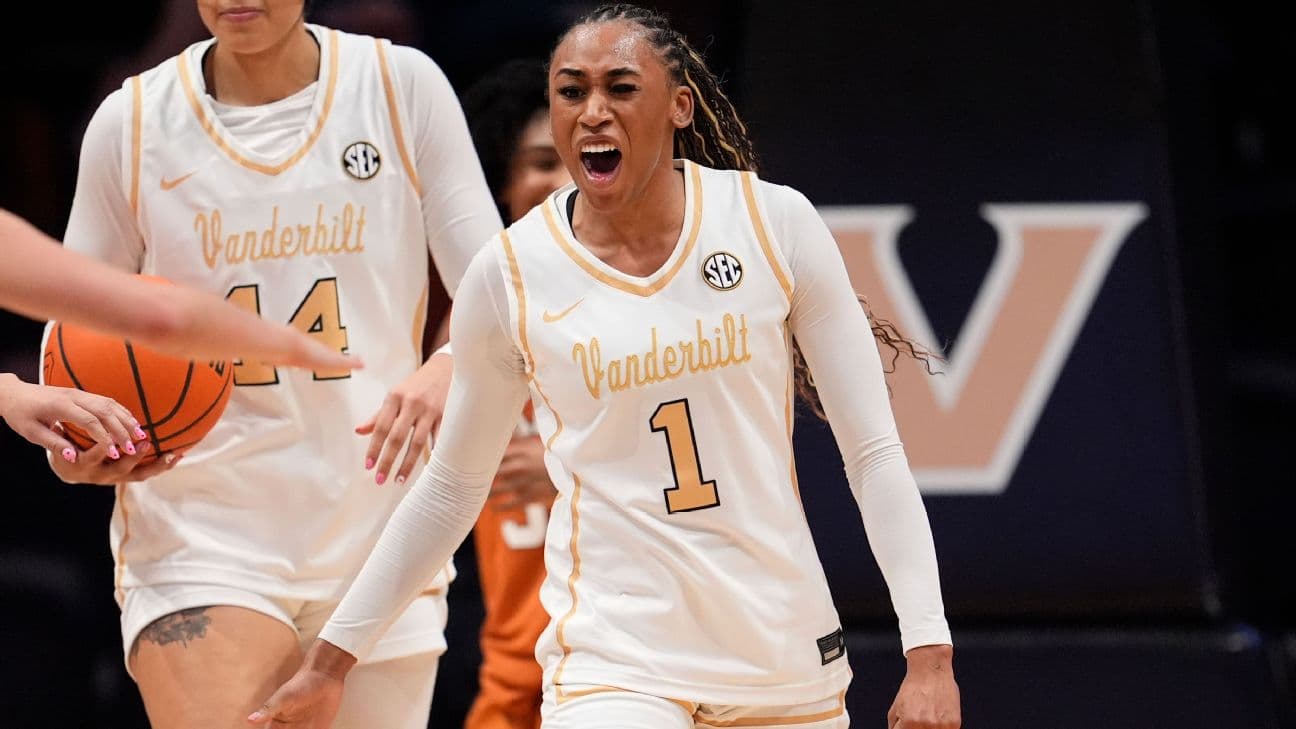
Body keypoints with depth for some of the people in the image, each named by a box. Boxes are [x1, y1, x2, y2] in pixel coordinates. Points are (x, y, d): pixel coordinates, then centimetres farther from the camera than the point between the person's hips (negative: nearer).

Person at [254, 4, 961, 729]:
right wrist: (331, 662, 12)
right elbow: (453, 486, 12)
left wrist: (929, 651, -8)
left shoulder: (775, 224, -3)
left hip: (788, 663, 1)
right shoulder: (509, 273, -1)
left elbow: (875, 451, -1)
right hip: (613, 662, -1)